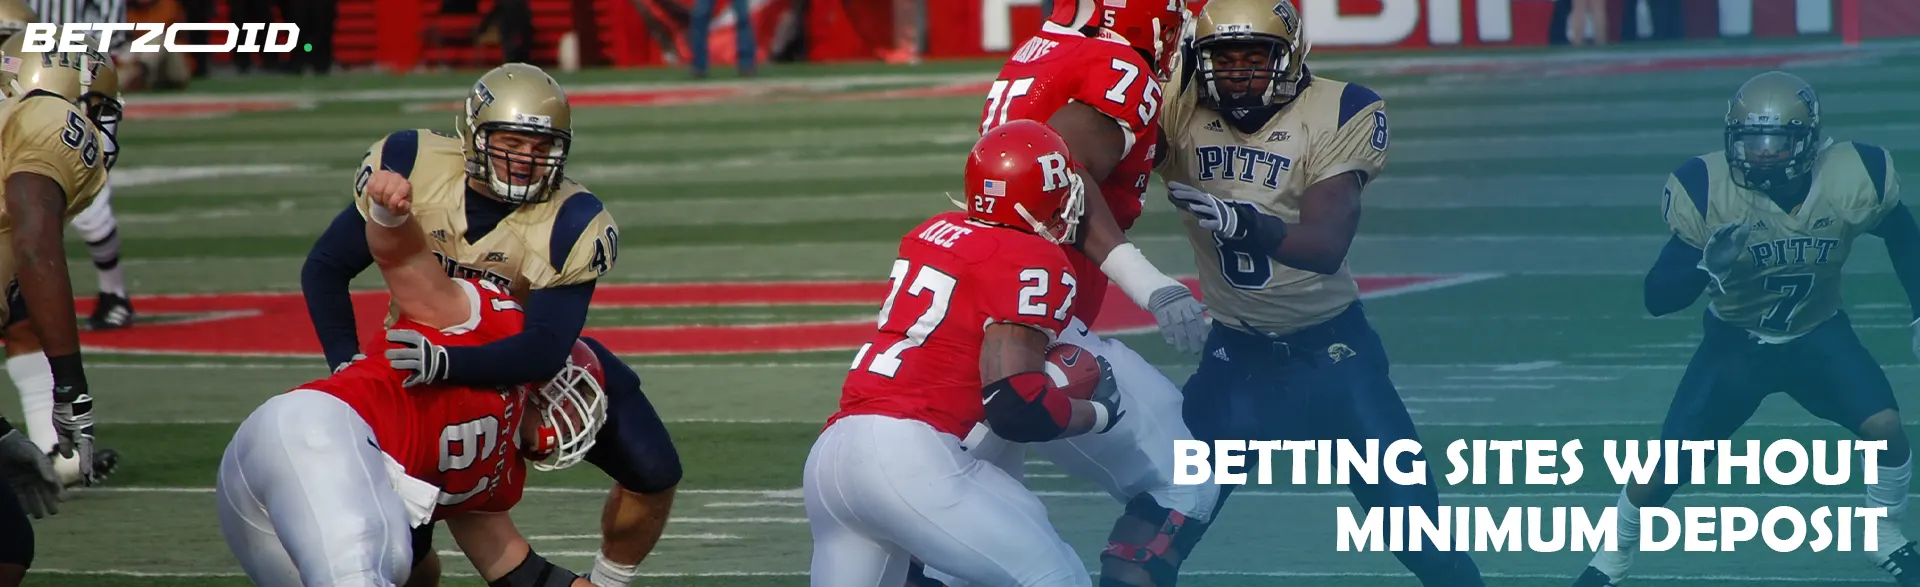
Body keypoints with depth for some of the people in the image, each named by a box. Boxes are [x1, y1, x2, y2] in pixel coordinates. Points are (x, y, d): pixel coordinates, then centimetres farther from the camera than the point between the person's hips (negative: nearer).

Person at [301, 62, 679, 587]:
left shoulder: (569, 225, -30)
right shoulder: (415, 170, -23)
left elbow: (544, 351, -37)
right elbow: (326, 268, -11)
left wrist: (445, 363, -51)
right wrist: (346, 360, -22)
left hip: (532, 361, 0)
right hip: (426, 368, 0)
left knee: (653, 475, -13)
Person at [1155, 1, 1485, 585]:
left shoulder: (1334, 113, -15)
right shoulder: (1182, 111, -9)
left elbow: (1326, 246, -25)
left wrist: (1243, 223, -41)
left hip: (1332, 348, -1)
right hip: (1235, 355, 1)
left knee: (1409, 510, 1)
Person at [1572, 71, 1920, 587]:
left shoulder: (1851, 179, -23)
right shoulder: (1708, 190, -28)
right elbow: (1658, 299, -26)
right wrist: (1706, 267, -44)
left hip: (1818, 335, 1)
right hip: (1735, 341, -1)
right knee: (1669, 463, -7)